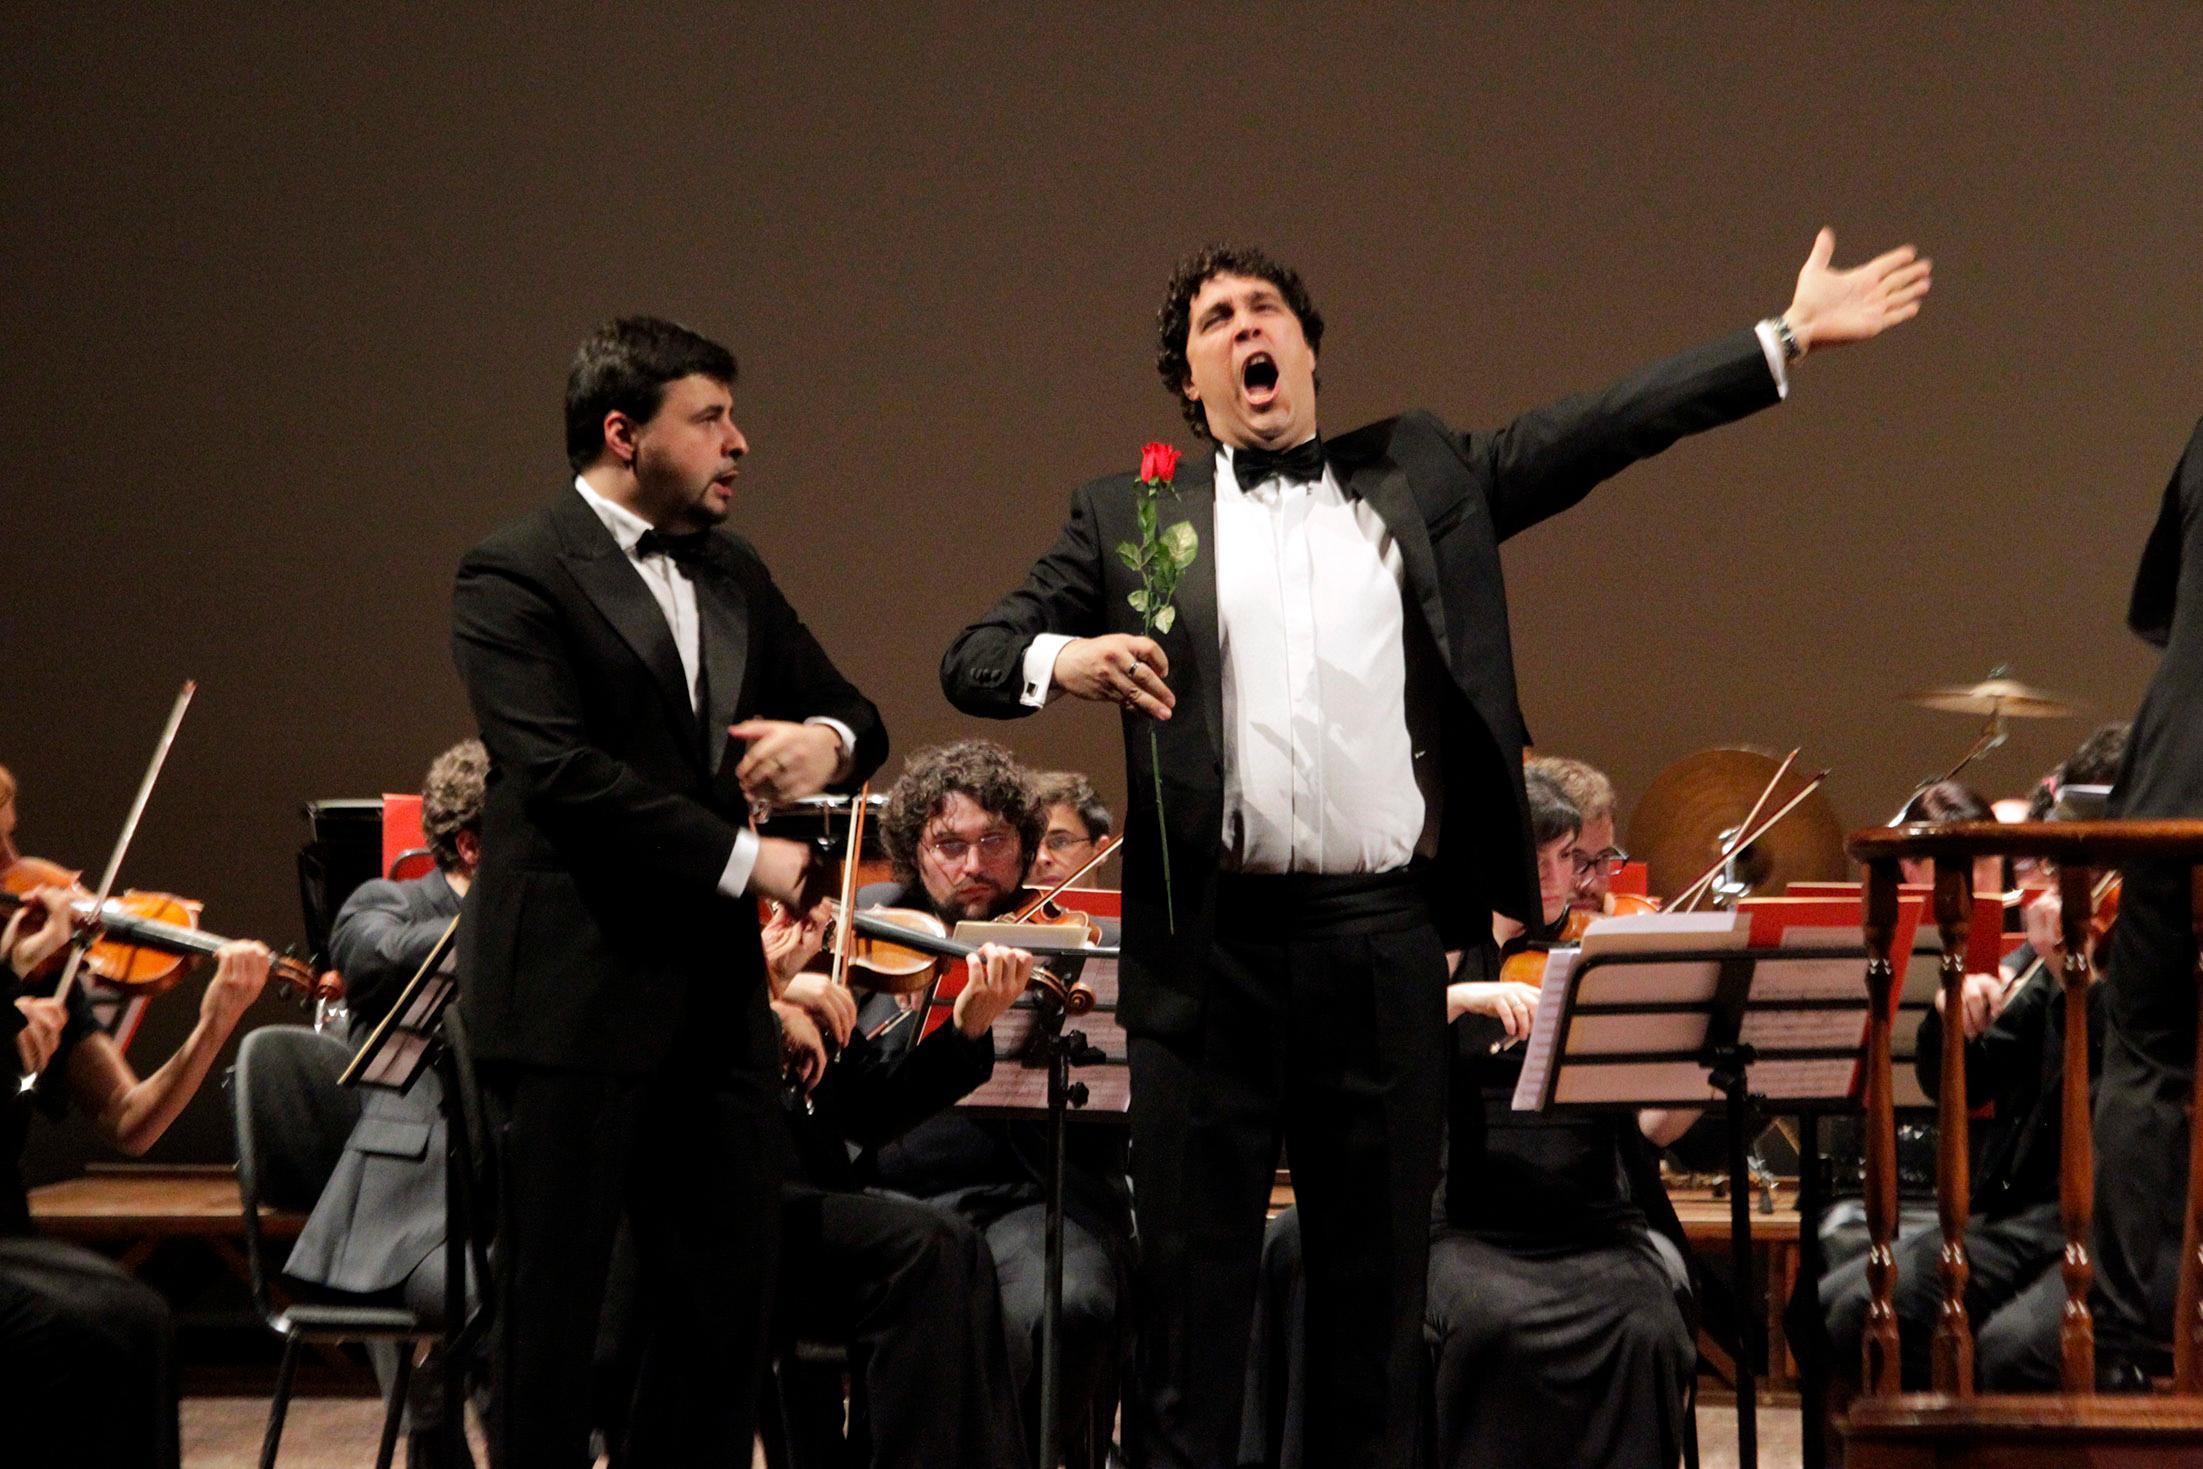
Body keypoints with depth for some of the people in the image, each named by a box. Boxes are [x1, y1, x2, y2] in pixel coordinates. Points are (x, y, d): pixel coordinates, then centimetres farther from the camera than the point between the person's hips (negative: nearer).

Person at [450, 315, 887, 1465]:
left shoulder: (735, 578, 16)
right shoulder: (514, 580, -8)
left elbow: (852, 710, 20)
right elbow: (559, 770, -19)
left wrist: (826, 740, -5)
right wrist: (743, 858, -17)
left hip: (715, 999, 7)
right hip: (575, 996, -7)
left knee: (729, 1294, 7)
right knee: (551, 1302, 1)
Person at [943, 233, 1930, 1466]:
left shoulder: (1421, 480, 14)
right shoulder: (1129, 518, 11)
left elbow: (1606, 430, 9)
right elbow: (973, 661, 7)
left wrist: (1789, 339, 2)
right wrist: (1063, 656, -15)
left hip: (1386, 942, 1)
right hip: (1213, 942, -1)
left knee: (1380, 1281, 7)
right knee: (1193, 1280, 1)